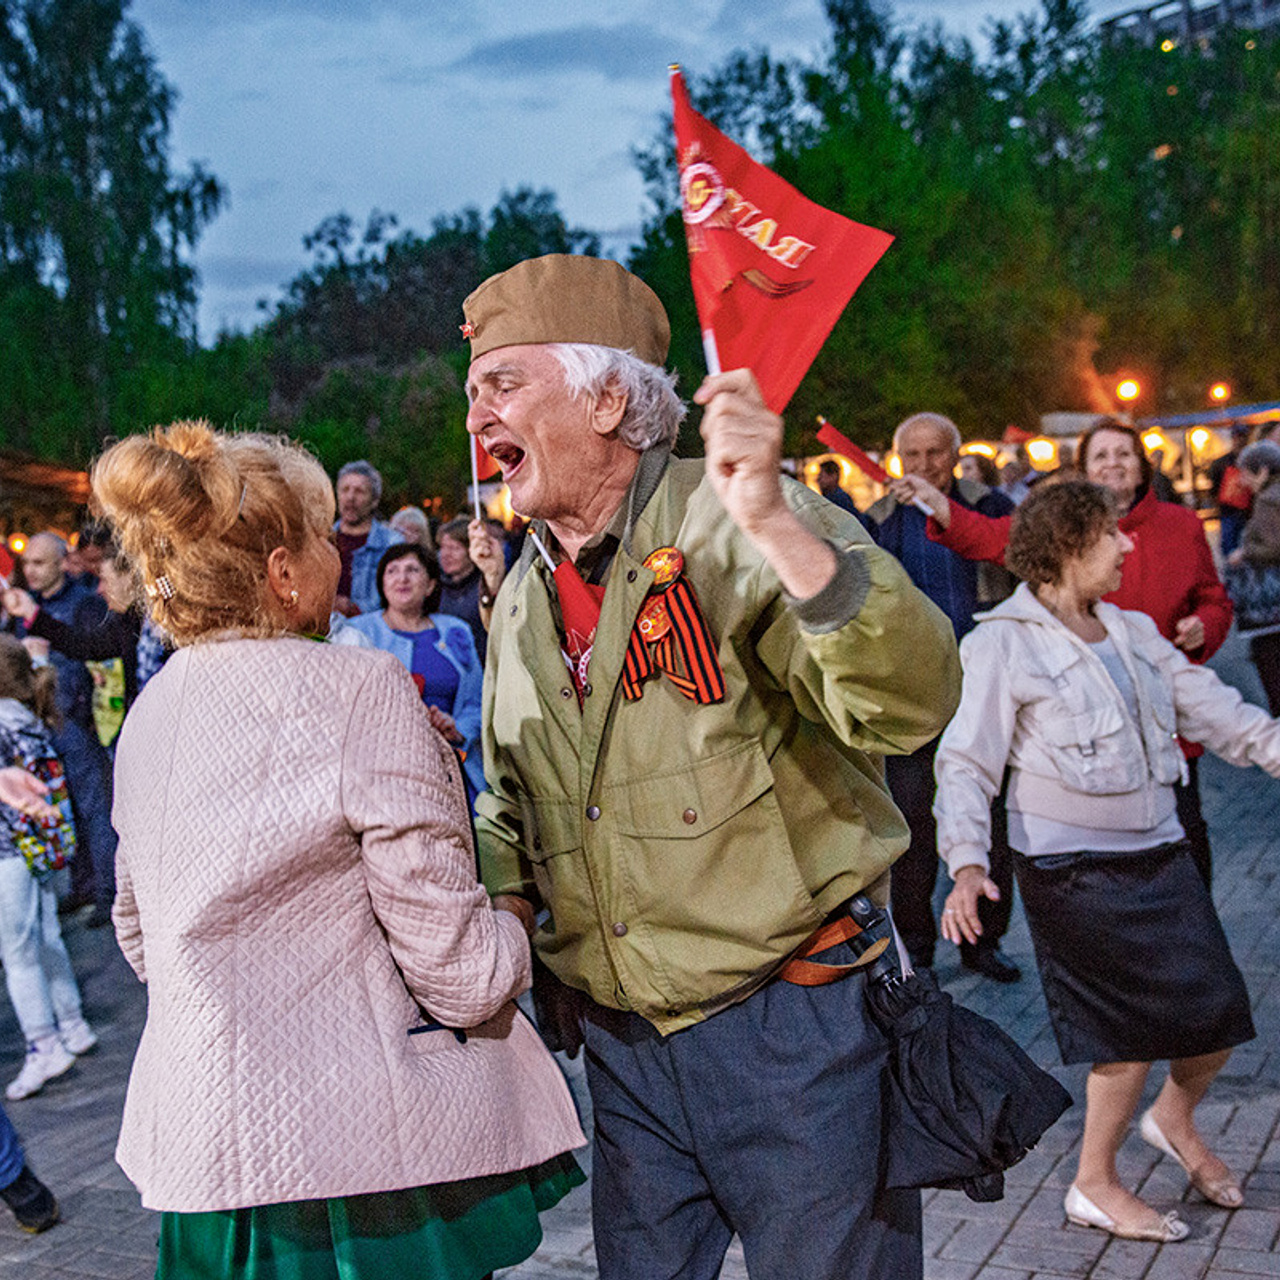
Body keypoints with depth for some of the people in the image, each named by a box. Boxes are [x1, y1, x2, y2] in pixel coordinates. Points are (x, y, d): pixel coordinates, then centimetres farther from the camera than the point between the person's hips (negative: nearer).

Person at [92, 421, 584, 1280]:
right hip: (360, 1150, -7)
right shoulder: (359, 690, -18)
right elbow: (463, 978, -19)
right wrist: (514, 919, 3)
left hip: (198, 1145, 7)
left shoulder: (150, 710, 5)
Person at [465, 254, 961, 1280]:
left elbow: (910, 708, -28)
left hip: (793, 1035, -6)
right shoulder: (521, 601, 7)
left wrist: (772, 522, -40)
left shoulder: (733, 527, -13)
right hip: (622, 1046, 6)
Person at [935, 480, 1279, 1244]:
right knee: (1134, 1030, -2)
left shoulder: (1134, 632, 10)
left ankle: (1176, 1118, 39)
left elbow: (1216, 712, 12)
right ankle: (1095, 1186, 21)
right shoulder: (1004, 643, -9)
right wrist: (967, 864, -23)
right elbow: (967, 761, -12)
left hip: (1160, 853, 7)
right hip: (1075, 869, -6)